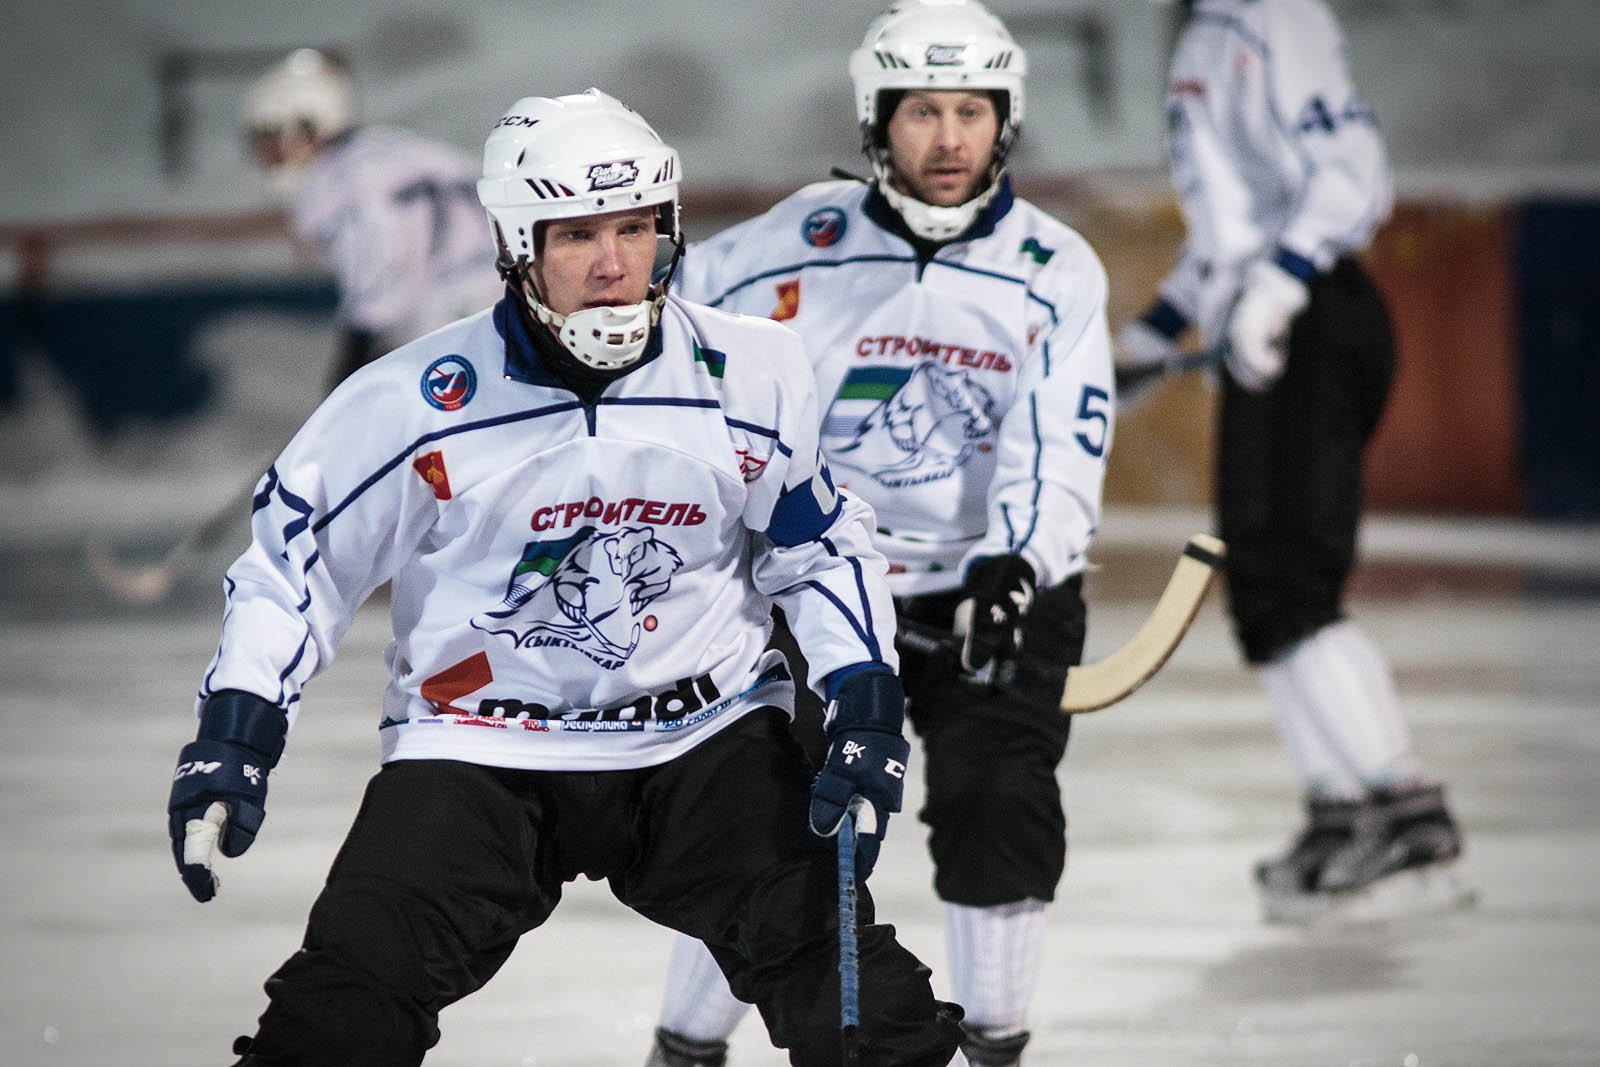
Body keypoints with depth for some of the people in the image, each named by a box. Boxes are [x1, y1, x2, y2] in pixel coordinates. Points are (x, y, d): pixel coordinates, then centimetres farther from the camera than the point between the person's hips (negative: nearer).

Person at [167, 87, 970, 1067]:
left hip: (705, 736, 1)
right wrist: (234, 732, -7)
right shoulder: (417, 403, -10)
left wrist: (865, 710, -2)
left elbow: (822, 548, 10)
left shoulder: (751, 379, -4)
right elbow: (294, 555, 1)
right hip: (479, 748, -1)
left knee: (838, 968, -15)